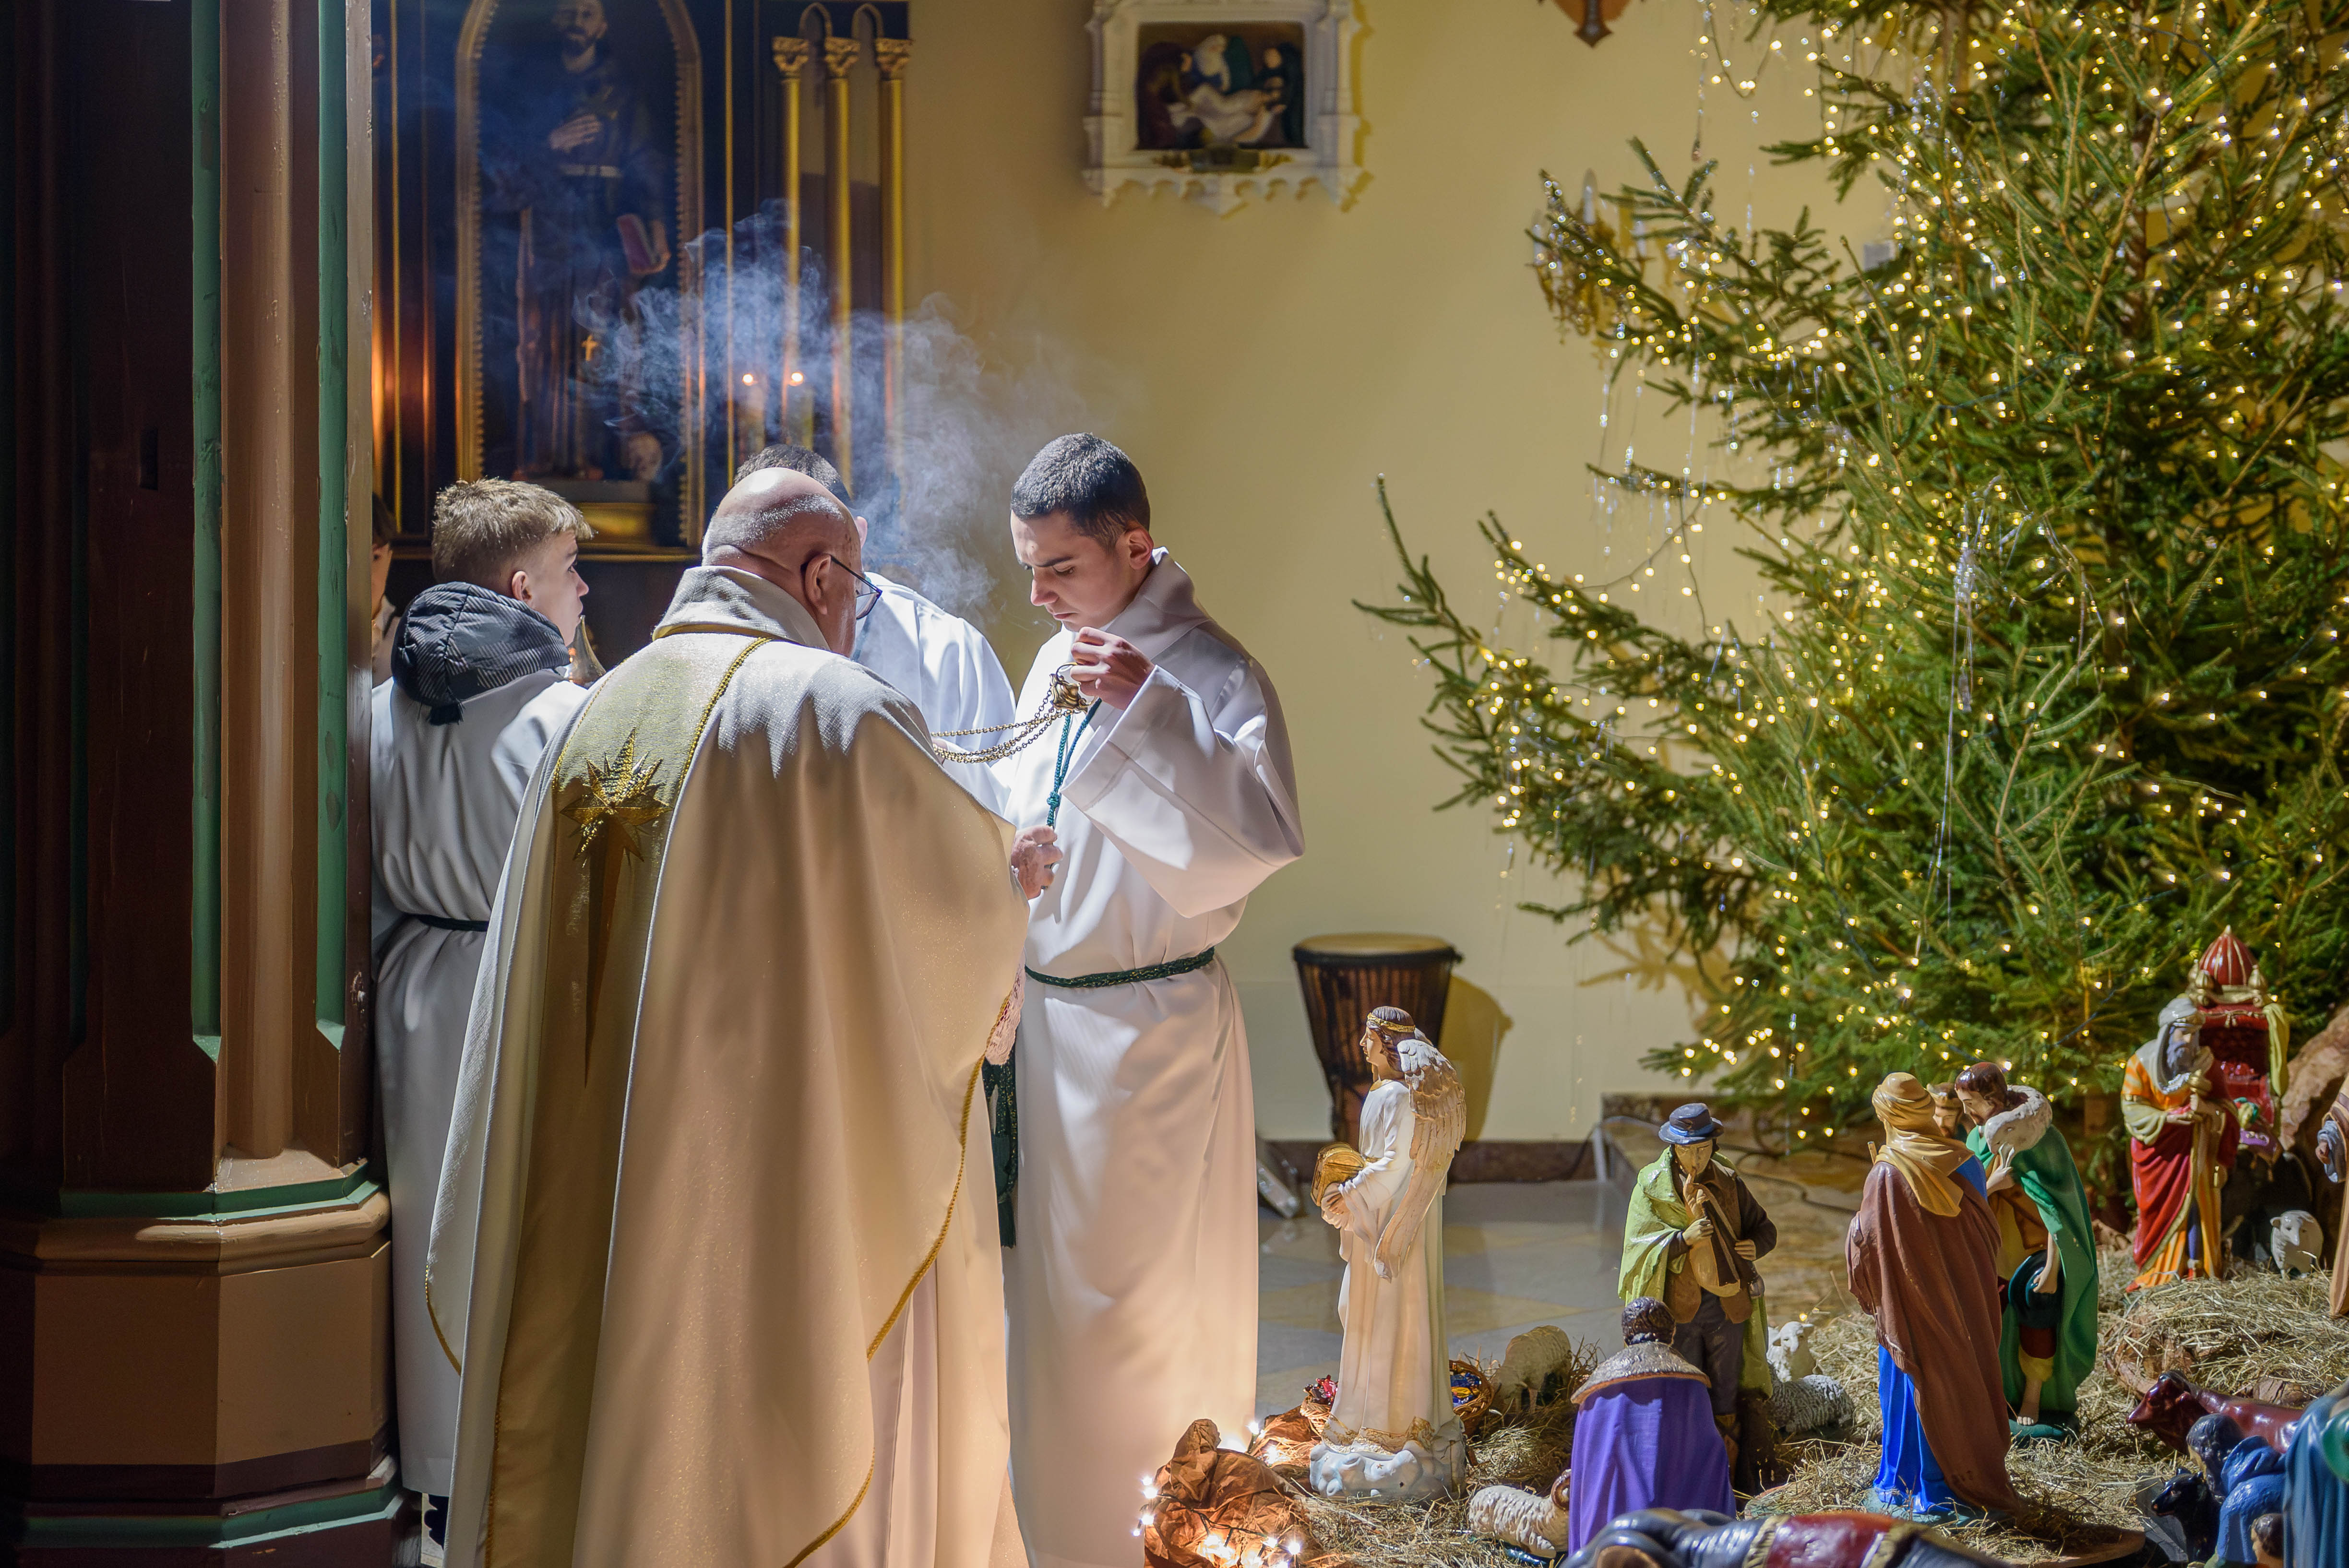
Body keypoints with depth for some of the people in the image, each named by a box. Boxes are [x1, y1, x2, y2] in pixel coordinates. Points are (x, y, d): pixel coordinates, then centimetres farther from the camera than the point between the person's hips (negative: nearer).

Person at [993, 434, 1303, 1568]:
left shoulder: (1210, 675, -14)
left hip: (1151, 1027, -8)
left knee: (1125, 1302, -2)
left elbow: (1259, 841, -27)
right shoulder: (1057, 662, 10)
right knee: (1049, 1289, 15)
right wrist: (1009, 857, 1)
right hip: (1046, 1013, 8)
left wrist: (1147, 713, -31)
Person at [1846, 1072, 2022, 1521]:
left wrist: (1854, 1231, 11)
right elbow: (1988, 1233, 4)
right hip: (1967, 1301, 5)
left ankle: (1926, 1491, 13)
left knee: (1916, 1389, 6)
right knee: (1964, 1380, 15)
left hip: (1915, 1305, -5)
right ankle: (1976, 1481, 24)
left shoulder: (1887, 1174, -18)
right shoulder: (1964, 1163, -4)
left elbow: (1867, 1243, -10)